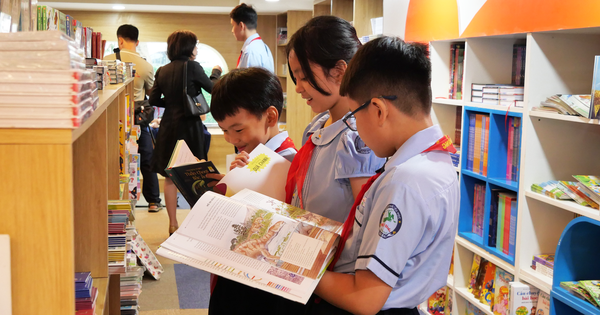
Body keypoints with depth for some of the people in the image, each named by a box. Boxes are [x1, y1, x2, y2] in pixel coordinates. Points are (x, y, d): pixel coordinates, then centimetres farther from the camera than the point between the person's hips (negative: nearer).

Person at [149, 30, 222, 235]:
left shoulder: (162, 71, 6)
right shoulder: (192, 67, -9)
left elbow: (154, 99, 8)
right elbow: (212, 88, 3)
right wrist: (216, 73, 23)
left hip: (168, 126, 5)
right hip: (189, 126, -5)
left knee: (170, 177, 9)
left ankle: (173, 224, 13)